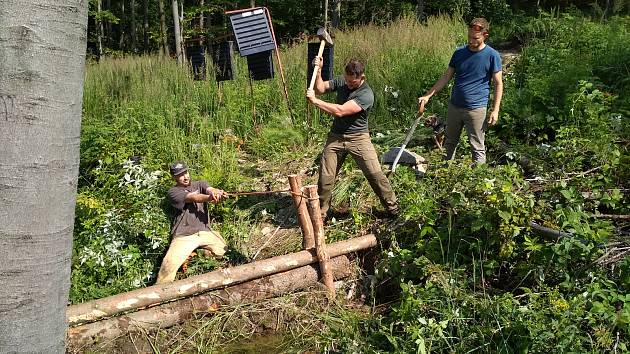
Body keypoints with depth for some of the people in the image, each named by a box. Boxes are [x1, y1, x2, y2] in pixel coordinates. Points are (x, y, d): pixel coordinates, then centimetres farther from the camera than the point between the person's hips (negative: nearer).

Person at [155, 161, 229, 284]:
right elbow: (192, 198, -19)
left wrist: (216, 192, -37)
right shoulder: (173, 192, -1)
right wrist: (210, 198, -40)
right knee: (169, 264, -22)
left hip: (204, 231, 5)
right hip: (184, 236, -4)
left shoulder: (200, 184, 13)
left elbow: (210, 189, -10)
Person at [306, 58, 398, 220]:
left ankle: (392, 208, 10)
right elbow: (319, 88, 8)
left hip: (358, 138, -4)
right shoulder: (341, 81, 1)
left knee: (375, 174, -8)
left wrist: (314, 101, -20)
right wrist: (318, 70, -8)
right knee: (325, 178, 1)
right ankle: (320, 214, 18)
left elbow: (340, 111, -25)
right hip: (335, 136, 4)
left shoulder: (366, 95, -20)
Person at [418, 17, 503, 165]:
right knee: (450, 143, 17)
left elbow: (498, 84, -4)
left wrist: (495, 110, -11)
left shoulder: (492, 56, -8)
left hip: (476, 108, -5)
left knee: (477, 147, 2)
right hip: (454, 106, 5)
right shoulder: (459, 52, 4)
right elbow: (446, 76, 8)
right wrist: (427, 96, 1)